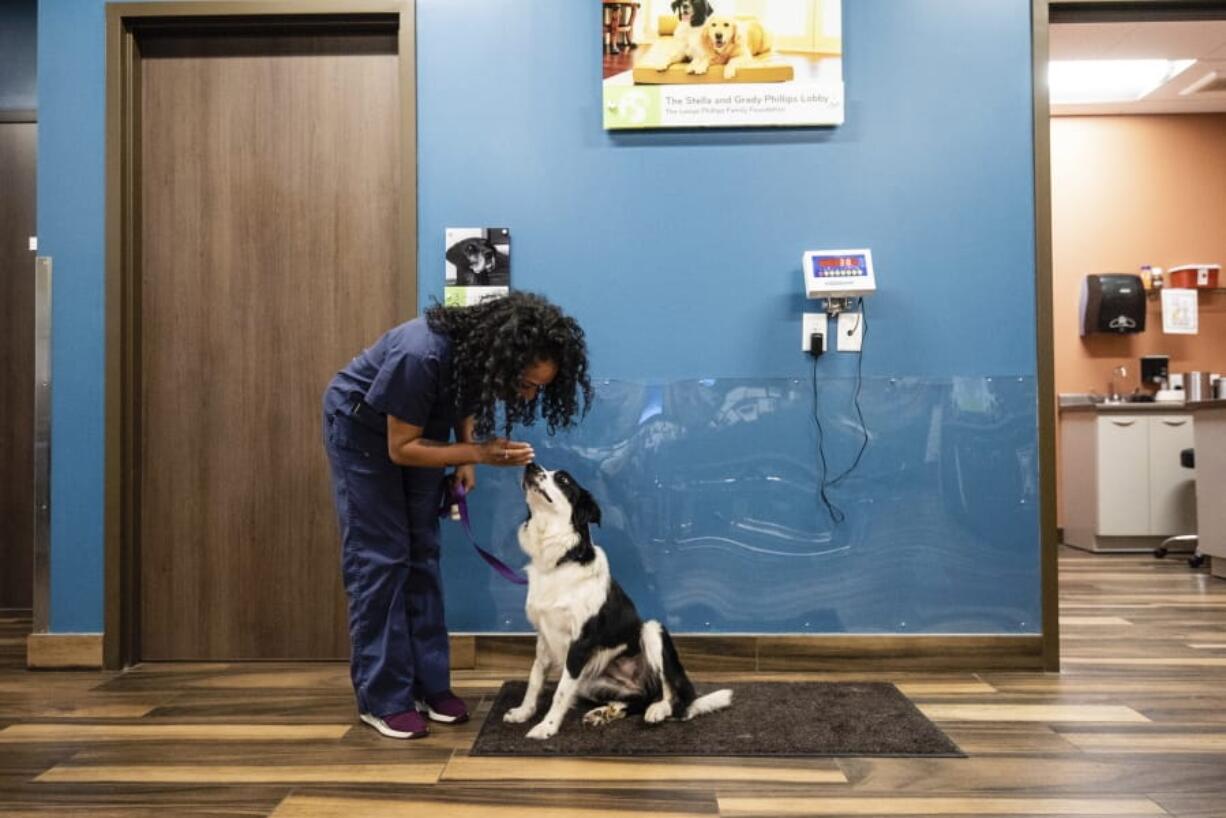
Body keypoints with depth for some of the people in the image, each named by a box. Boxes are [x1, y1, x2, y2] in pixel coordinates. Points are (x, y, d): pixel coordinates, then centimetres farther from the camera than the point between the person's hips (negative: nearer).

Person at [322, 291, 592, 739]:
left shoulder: (481, 349, -20)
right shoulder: (421, 356, -39)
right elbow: (401, 448, -28)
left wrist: (465, 459, -9)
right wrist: (478, 453, -36)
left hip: (419, 427, 6)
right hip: (361, 428, -6)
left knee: (422, 553, 5)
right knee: (379, 558, -7)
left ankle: (429, 683, 13)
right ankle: (382, 699, 1)